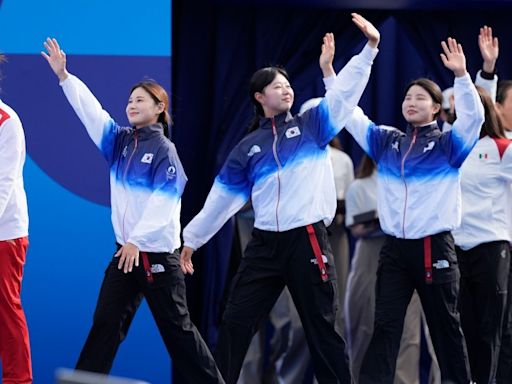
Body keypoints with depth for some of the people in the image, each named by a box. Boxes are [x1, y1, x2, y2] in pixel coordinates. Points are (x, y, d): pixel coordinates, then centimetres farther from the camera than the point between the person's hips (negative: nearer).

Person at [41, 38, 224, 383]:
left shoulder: (164, 150, -8)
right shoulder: (121, 141, 10)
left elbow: (163, 201, -16)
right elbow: (91, 111, 1)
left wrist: (138, 240, -23)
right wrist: (63, 75, -8)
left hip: (157, 251, -6)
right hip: (126, 249, 6)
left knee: (176, 326, 0)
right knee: (106, 324, 3)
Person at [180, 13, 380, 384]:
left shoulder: (311, 126, 7)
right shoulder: (248, 147, 11)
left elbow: (345, 91, -4)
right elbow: (223, 196, 14)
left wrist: (369, 47, -14)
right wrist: (192, 238, 15)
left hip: (308, 241, -2)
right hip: (265, 243, 2)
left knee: (321, 327, 4)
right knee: (235, 324, 2)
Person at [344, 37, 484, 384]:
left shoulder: (447, 144, -1)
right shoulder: (387, 141, 11)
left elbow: (473, 116, -17)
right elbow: (350, 114, 14)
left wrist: (461, 75, -29)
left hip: (435, 247, -4)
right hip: (395, 248, 4)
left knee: (446, 325, 5)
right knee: (385, 325, 0)